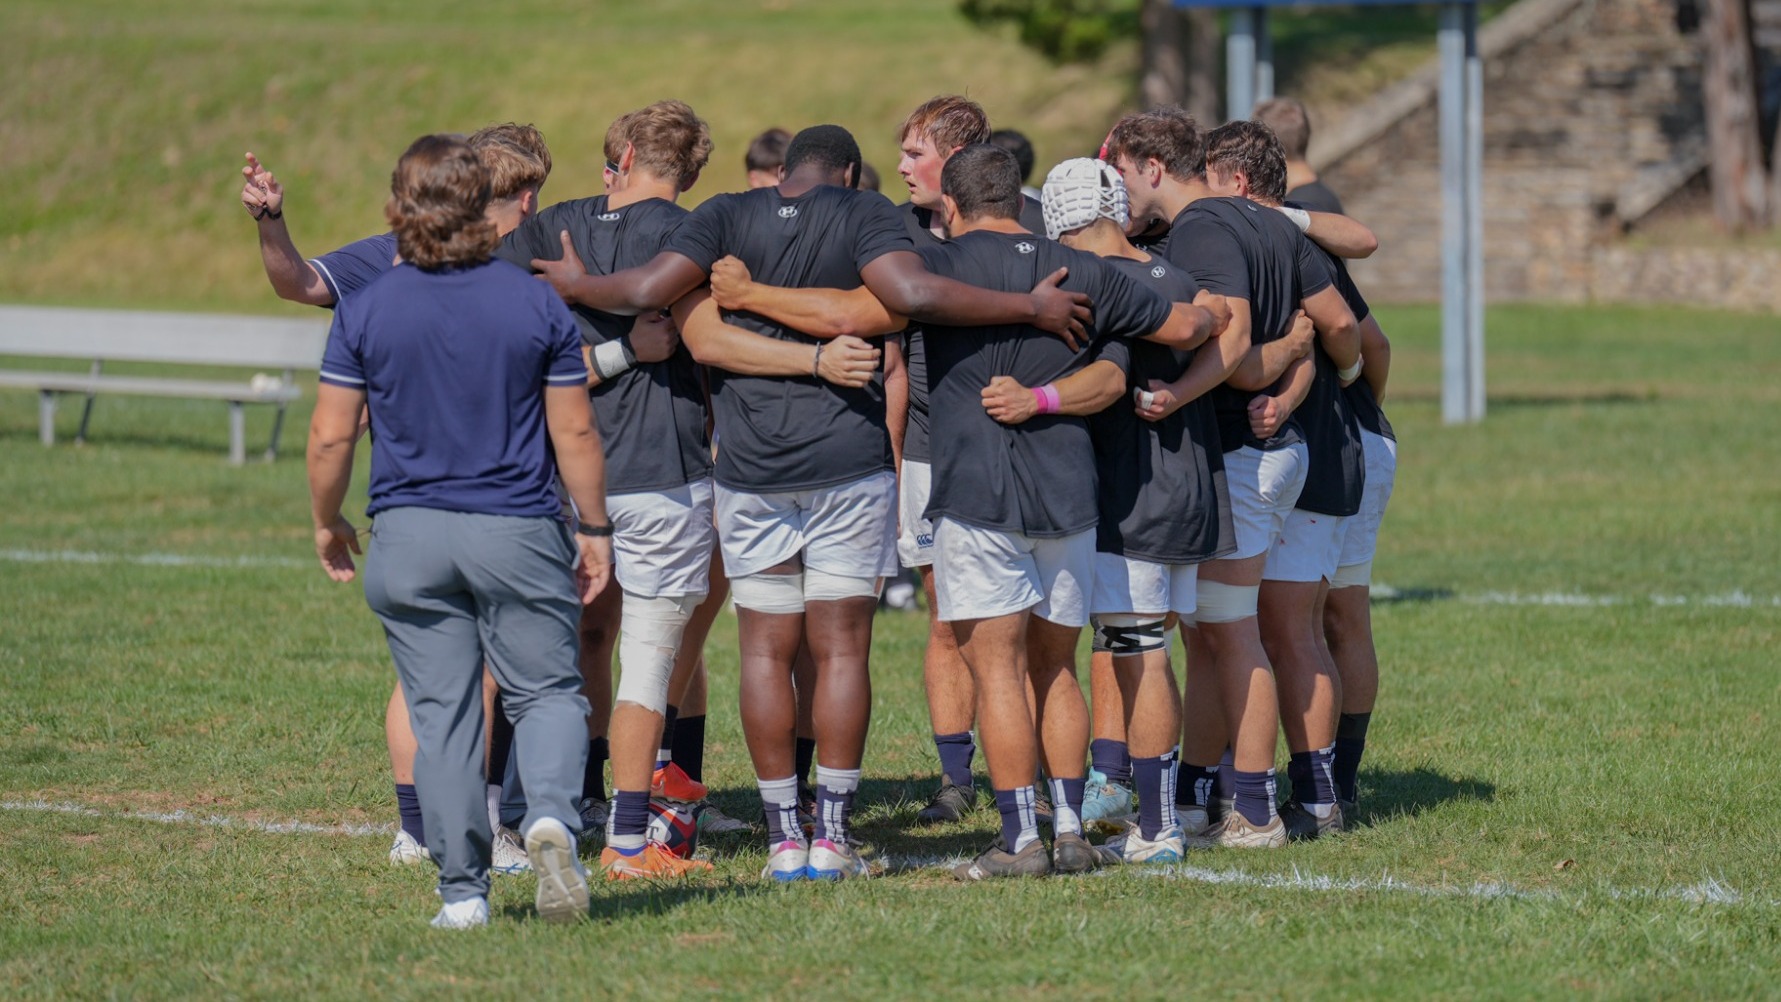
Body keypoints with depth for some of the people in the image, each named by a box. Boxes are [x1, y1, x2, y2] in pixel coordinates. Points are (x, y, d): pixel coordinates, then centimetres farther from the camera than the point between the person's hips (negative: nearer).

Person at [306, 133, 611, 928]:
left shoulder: (365, 312, -3)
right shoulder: (536, 304, -3)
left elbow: (330, 437, -1)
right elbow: (575, 431, 0)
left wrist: (327, 525, 15)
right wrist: (595, 528, 11)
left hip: (409, 535, 1)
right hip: (518, 533, -1)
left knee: (440, 713, 6)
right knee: (547, 691, 9)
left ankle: (462, 891, 4)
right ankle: (551, 812, -21)